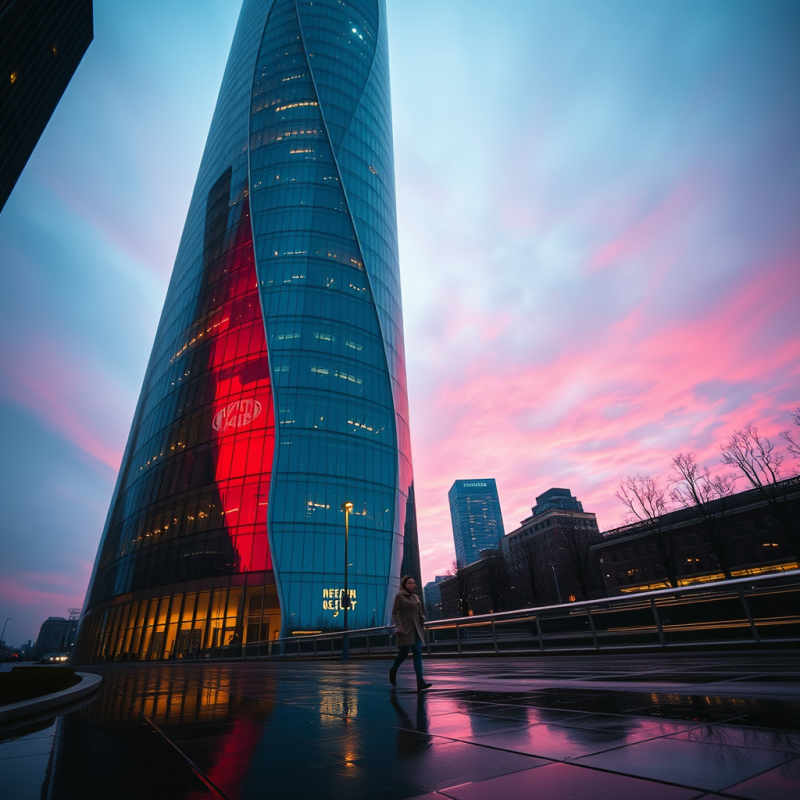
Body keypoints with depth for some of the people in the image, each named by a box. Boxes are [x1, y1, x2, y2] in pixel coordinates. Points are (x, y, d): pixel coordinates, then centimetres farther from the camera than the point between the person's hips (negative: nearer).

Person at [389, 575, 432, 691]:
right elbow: (395, 612, -8)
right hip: (405, 629, -6)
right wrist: (398, 627, -16)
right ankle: (393, 671, 29)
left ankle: (420, 681, -5)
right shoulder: (399, 596, -4)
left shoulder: (415, 597, 14)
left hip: (416, 629, 6)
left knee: (418, 653, -3)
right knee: (404, 653, 1)